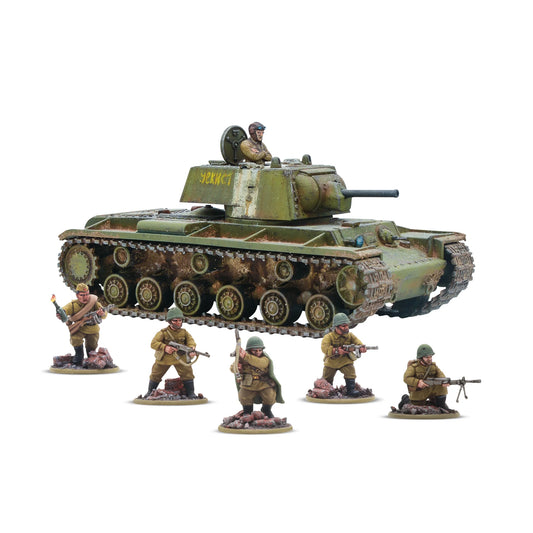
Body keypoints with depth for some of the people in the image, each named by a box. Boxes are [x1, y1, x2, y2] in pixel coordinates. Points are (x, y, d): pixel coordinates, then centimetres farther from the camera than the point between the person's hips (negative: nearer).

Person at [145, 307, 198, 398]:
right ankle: (150, 392, 31)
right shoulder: (163, 332, -13)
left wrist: (191, 350, -37)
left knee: (187, 373, -11)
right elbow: (153, 343, -18)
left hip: (180, 358, 1)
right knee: (155, 375, 10)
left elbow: (191, 341, -13)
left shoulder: (184, 333, -4)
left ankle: (190, 393, 1)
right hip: (164, 359, -1)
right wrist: (164, 347, -35)